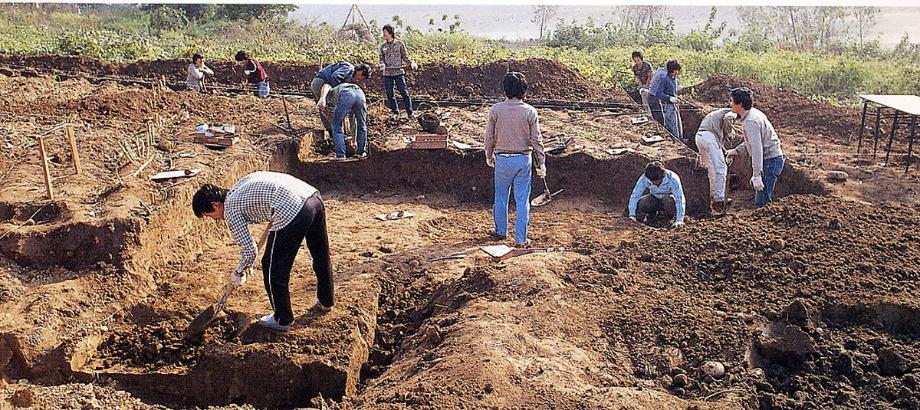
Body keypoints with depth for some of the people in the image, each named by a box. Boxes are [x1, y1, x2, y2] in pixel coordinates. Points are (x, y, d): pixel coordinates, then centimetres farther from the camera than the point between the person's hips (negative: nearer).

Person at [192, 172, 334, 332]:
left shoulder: (230, 209, 3)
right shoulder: (241, 186, 26)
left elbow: (249, 250, 1)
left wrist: (239, 273, 20)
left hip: (292, 211, -9)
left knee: (274, 269, 10)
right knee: (321, 257, 26)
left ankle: (282, 320, 24)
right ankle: (326, 302, 47)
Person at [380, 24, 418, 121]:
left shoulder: (399, 44, 2)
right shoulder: (383, 46, 11)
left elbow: (405, 57, 4)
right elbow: (382, 58, 12)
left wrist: (411, 63, -14)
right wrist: (382, 64, -10)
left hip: (399, 73, -3)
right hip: (387, 74, 4)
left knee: (404, 93, -7)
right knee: (389, 94, 5)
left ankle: (409, 113, -1)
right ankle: (395, 112, 18)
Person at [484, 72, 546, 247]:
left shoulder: (496, 110, -7)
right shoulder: (530, 111, -7)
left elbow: (489, 137, 1)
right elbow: (536, 140, -5)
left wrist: (489, 156, 18)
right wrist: (541, 164, 3)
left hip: (502, 159, 0)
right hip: (524, 159, 0)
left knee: (501, 196, 17)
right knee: (522, 200, 6)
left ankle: (501, 230, 31)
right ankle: (520, 238, 9)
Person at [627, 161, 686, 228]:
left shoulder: (672, 178, -32)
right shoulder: (644, 178, -25)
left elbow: (680, 199, -36)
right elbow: (634, 196, -22)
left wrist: (679, 220, -42)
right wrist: (632, 216, -30)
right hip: (655, 199, 2)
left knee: (669, 201, -38)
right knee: (640, 203, -28)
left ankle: (671, 219, -7)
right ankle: (651, 215, 5)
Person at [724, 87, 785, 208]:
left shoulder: (751, 121, -22)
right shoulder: (752, 114, 10)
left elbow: (757, 149, -27)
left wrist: (757, 175, -28)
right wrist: (735, 151, 21)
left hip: (770, 160, -11)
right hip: (773, 158, 11)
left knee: (762, 201, -9)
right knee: (764, 198, 16)